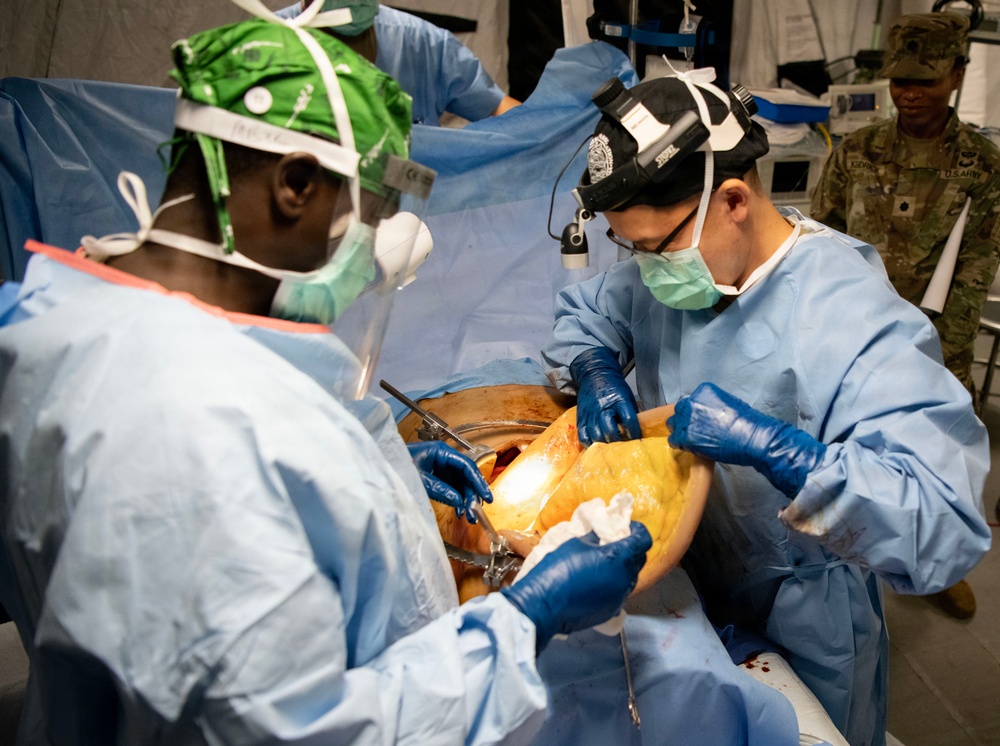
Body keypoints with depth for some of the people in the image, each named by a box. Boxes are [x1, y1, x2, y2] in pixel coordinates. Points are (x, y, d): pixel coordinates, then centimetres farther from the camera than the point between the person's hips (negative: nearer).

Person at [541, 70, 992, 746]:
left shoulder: (857, 322, -31)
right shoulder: (673, 267, -8)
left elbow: (947, 529, -38)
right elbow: (582, 310, 9)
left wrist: (772, 446, -45)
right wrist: (594, 369, -12)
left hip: (800, 645, -6)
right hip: (684, 602, 6)